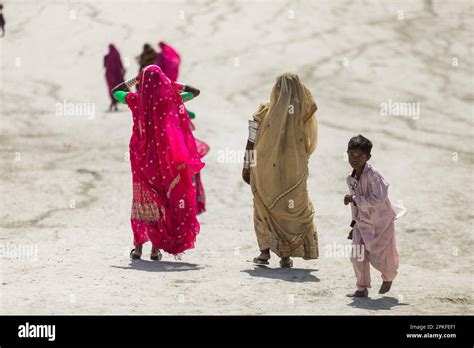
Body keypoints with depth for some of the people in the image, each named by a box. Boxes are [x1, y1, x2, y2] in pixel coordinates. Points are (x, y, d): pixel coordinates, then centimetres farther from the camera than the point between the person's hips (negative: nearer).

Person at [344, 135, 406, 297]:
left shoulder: (372, 175, -24)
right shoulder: (350, 179, -1)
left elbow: (378, 199, -34)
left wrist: (354, 199, -31)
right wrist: (354, 223, 17)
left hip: (382, 221, -6)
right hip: (363, 221, 6)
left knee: (377, 257, 1)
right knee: (357, 255, -5)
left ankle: (388, 277, 34)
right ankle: (362, 288, 8)